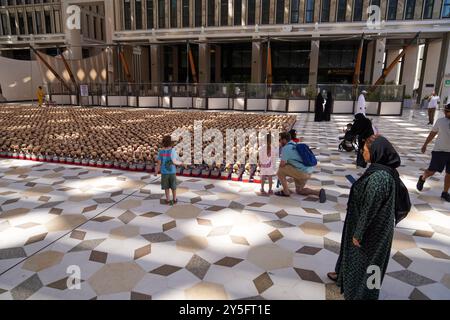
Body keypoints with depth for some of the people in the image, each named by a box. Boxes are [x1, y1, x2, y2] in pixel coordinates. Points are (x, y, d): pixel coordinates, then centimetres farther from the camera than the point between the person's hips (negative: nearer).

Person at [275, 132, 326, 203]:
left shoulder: (285, 148, -13)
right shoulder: (294, 146, 18)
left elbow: (282, 164, -13)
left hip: (301, 172, -10)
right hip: (308, 172, 10)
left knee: (280, 171, -1)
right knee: (299, 191, 23)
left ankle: (285, 192, 7)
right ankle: (319, 192, 7)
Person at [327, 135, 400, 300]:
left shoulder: (378, 177, -33)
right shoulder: (384, 170, -3)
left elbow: (369, 209, -27)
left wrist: (359, 233, -16)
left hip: (372, 229, -9)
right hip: (375, 224, 9)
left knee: (363, 257, 13)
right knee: (354, 252, 28)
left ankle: (361, 293, 35)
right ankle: (343, 274, 52)